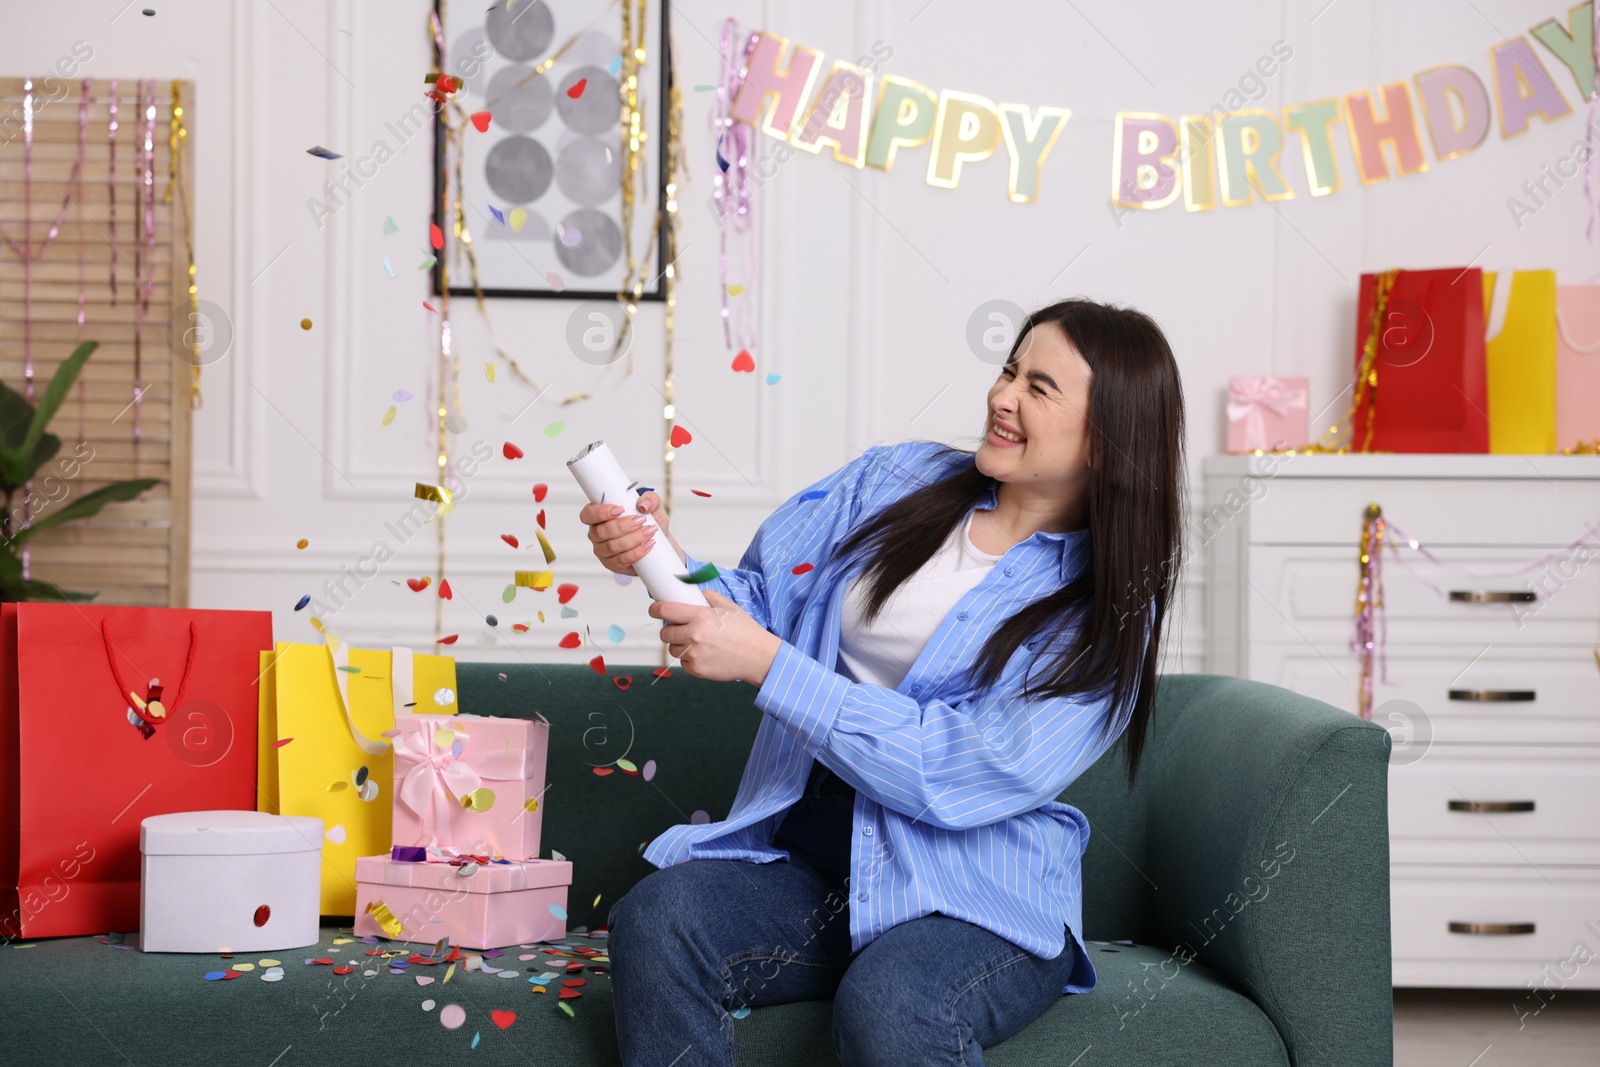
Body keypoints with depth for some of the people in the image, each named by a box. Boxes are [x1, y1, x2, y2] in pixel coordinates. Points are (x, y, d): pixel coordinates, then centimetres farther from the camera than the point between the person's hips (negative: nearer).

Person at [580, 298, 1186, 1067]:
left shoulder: (1107, 611, -6)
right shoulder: (899, 481, 9)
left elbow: (959, 774, -16)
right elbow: (762, 598, 11)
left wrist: (766, 663, -19)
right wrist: (666, 562, -11)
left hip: (979, 902, -4)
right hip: (808, 865, 4)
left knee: (886, 1004, -37)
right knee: (654, 917, -26)